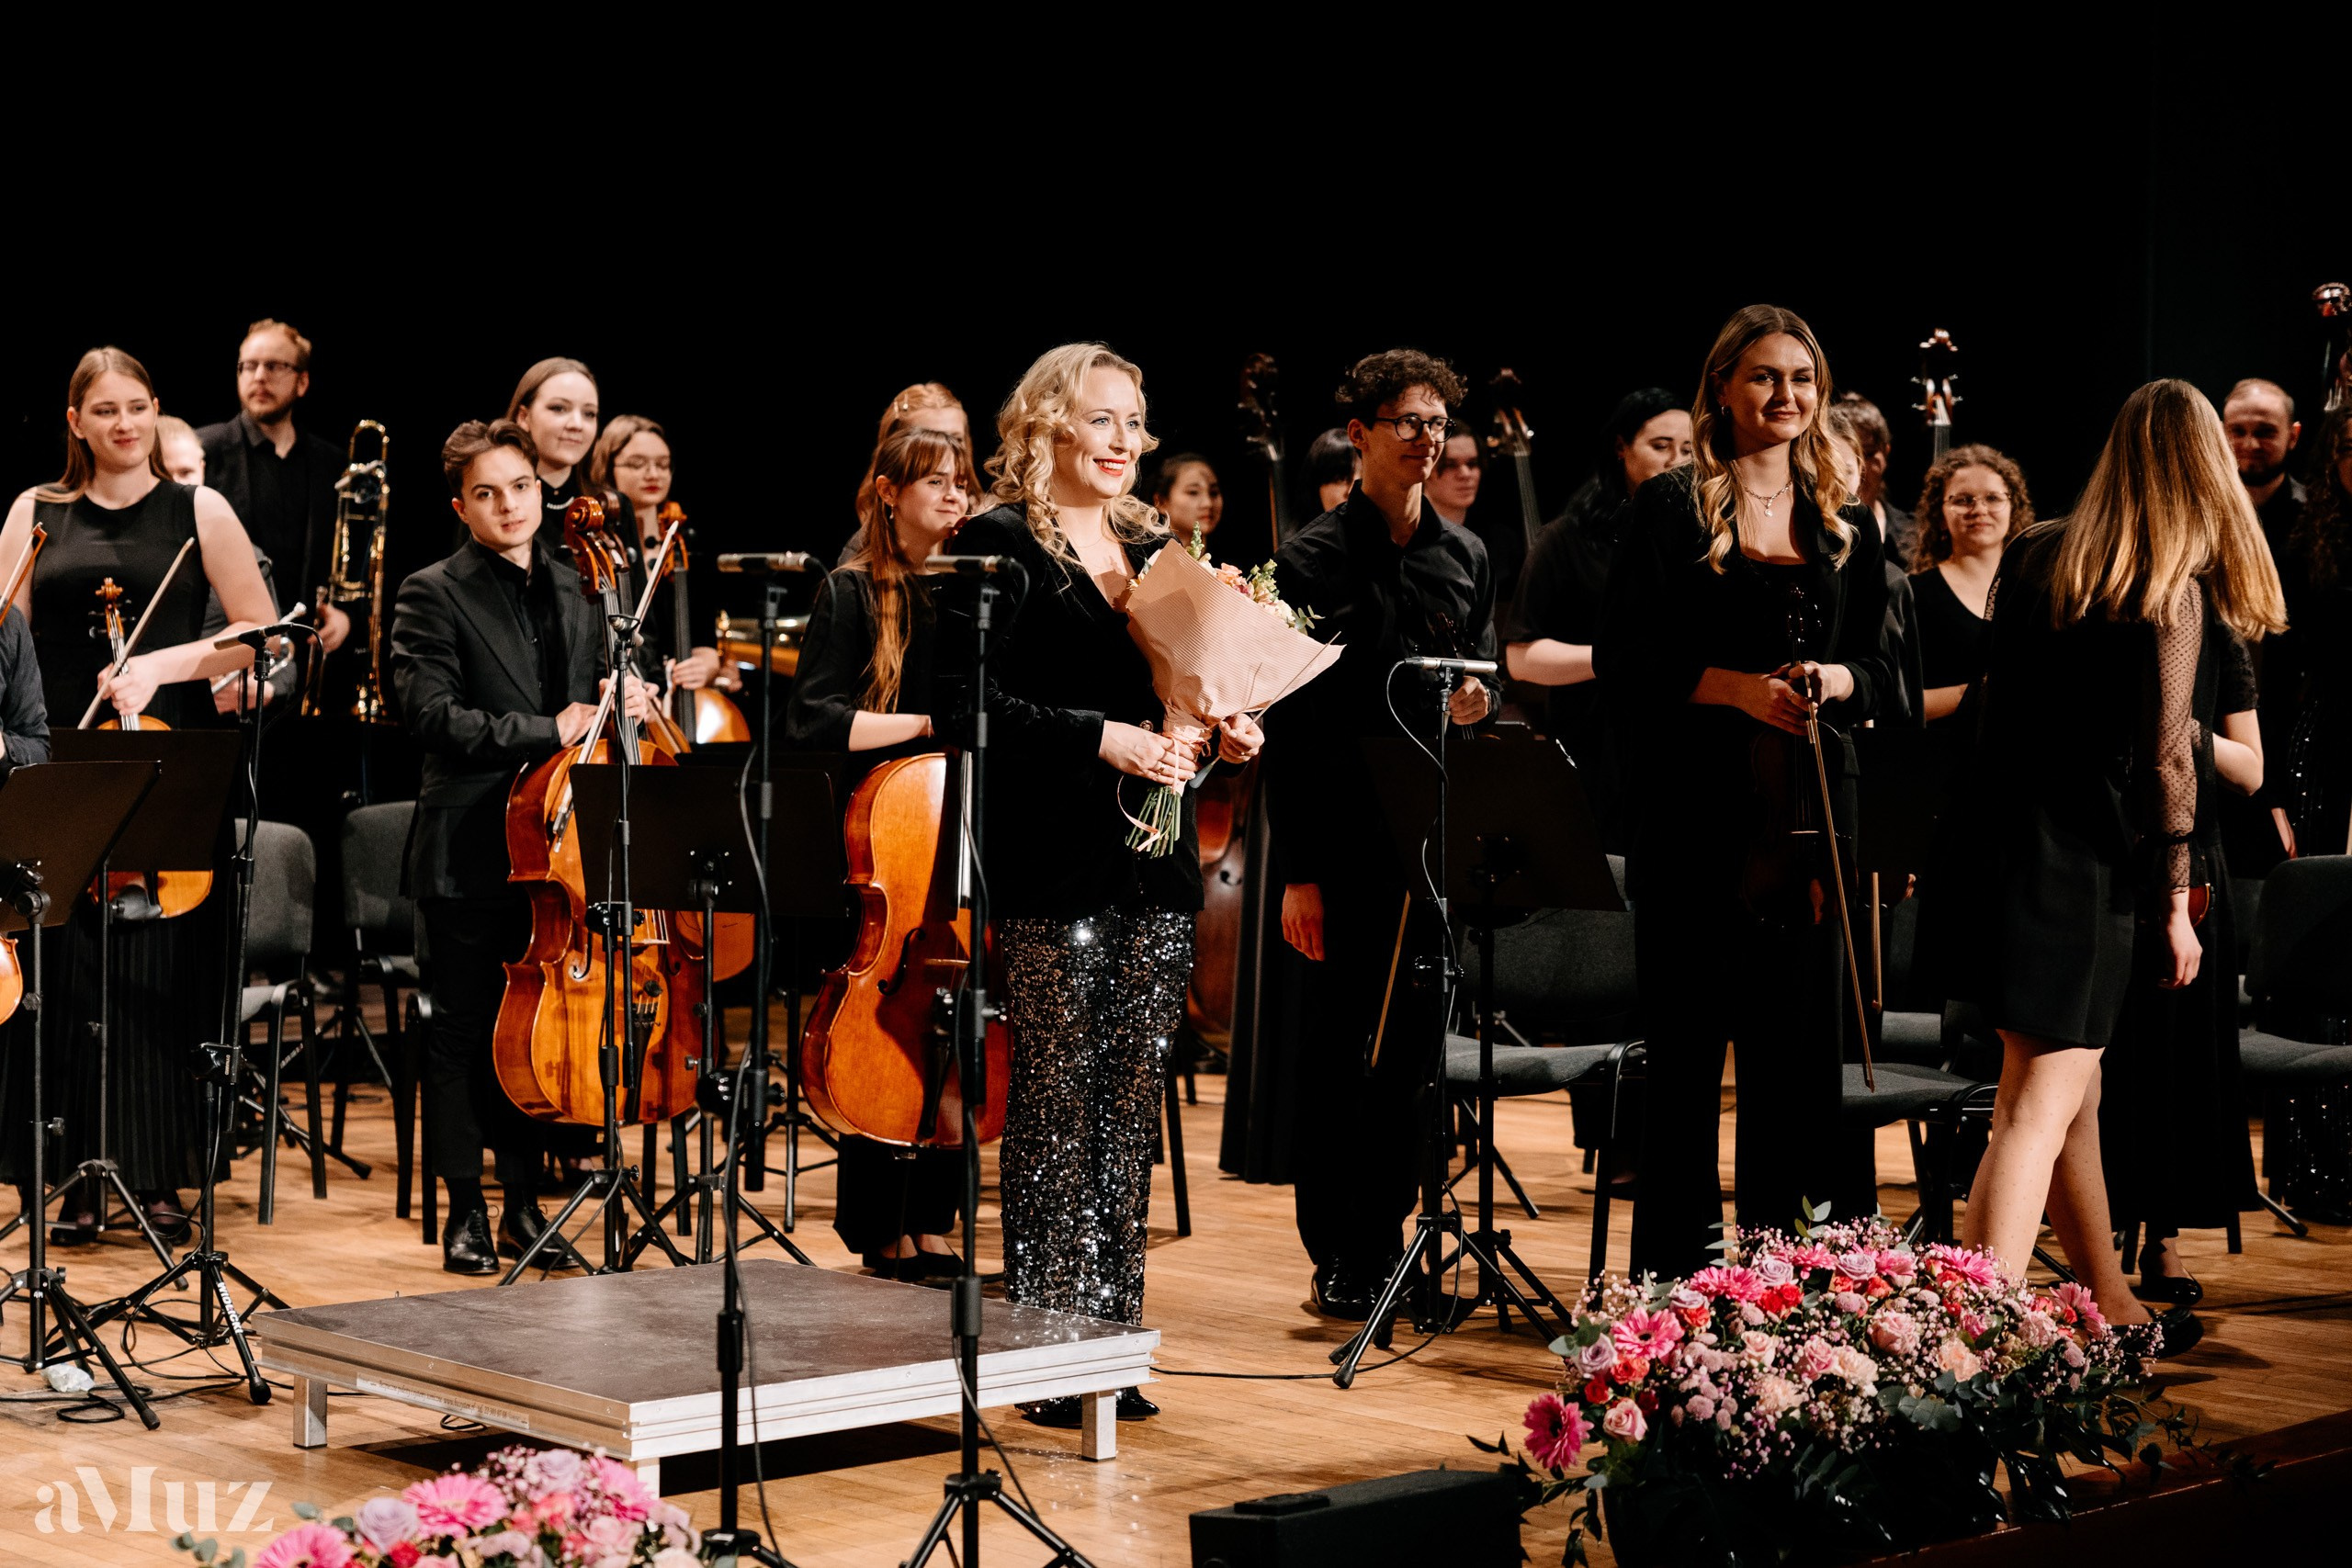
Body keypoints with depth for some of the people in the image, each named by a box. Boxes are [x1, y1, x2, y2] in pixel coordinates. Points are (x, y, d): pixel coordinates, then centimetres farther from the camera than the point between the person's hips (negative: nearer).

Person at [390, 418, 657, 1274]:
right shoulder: (433, 595, -4)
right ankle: (466, 1211, 10)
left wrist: (620, 703, 2)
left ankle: (525, 1203, 19)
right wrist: (548, 732, -19)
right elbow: (435, 716, -15)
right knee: (464, 1032, 2)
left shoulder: (574, 593, 14)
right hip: (470, 851, -5)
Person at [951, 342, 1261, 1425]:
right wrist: (1101, 737, -21)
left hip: (1155, 867, 7)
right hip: (1053, 870, -6)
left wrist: (1220, 736, 3)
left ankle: (1113, 1334, 15)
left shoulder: (1155, 550, 16)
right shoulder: (998, 546, -4)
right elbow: (979, 705, -14)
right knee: (1056, 1103, -3)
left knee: (1132, 1103, 8)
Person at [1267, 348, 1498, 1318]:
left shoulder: (1466, 557, 13)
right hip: (1344, 844, -4)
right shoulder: (1313, 560, -3)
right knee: (1335, 1048, 0)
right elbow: (1289, 727, -6)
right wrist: (1298, 871, -12)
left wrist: (1479, 702, -7)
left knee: (1411, 1050, 7)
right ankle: (1335, 1257, 8)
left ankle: (1381, 1245, 17)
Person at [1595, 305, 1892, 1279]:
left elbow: (1880, 667, 16)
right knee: (1688, 1045, 0)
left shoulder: (1847, 524, 13)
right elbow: (1625, 664, -5)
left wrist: (1834, 679, -6)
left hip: (1811, 815, 4)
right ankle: (1675, 1266, 9)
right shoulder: (1673, 510, 0)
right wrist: (1738, 687, -17)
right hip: (1698, 815, -4)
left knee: (1800, 1045, 5)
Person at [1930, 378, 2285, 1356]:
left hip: (1998, 842, 7)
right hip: (2085, 864, -7)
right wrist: (2176, 906, -6)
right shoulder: (2173, 589, -10)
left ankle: (2111, 1309, 33)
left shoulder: (2033, 557, 6)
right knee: (2040, 1108, -5)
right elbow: (2164, 758, -12)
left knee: (2069, 1092, 19)